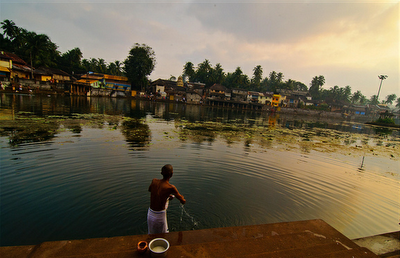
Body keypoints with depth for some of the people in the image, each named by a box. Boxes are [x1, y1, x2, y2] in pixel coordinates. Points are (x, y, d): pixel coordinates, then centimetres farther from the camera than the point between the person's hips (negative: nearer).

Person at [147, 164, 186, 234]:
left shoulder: (154, 181, -7)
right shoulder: (171, 188, -21)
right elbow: (183, 202, -11)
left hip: (150, 213, 5)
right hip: (160, 215, -4)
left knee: (152, 235, 25)